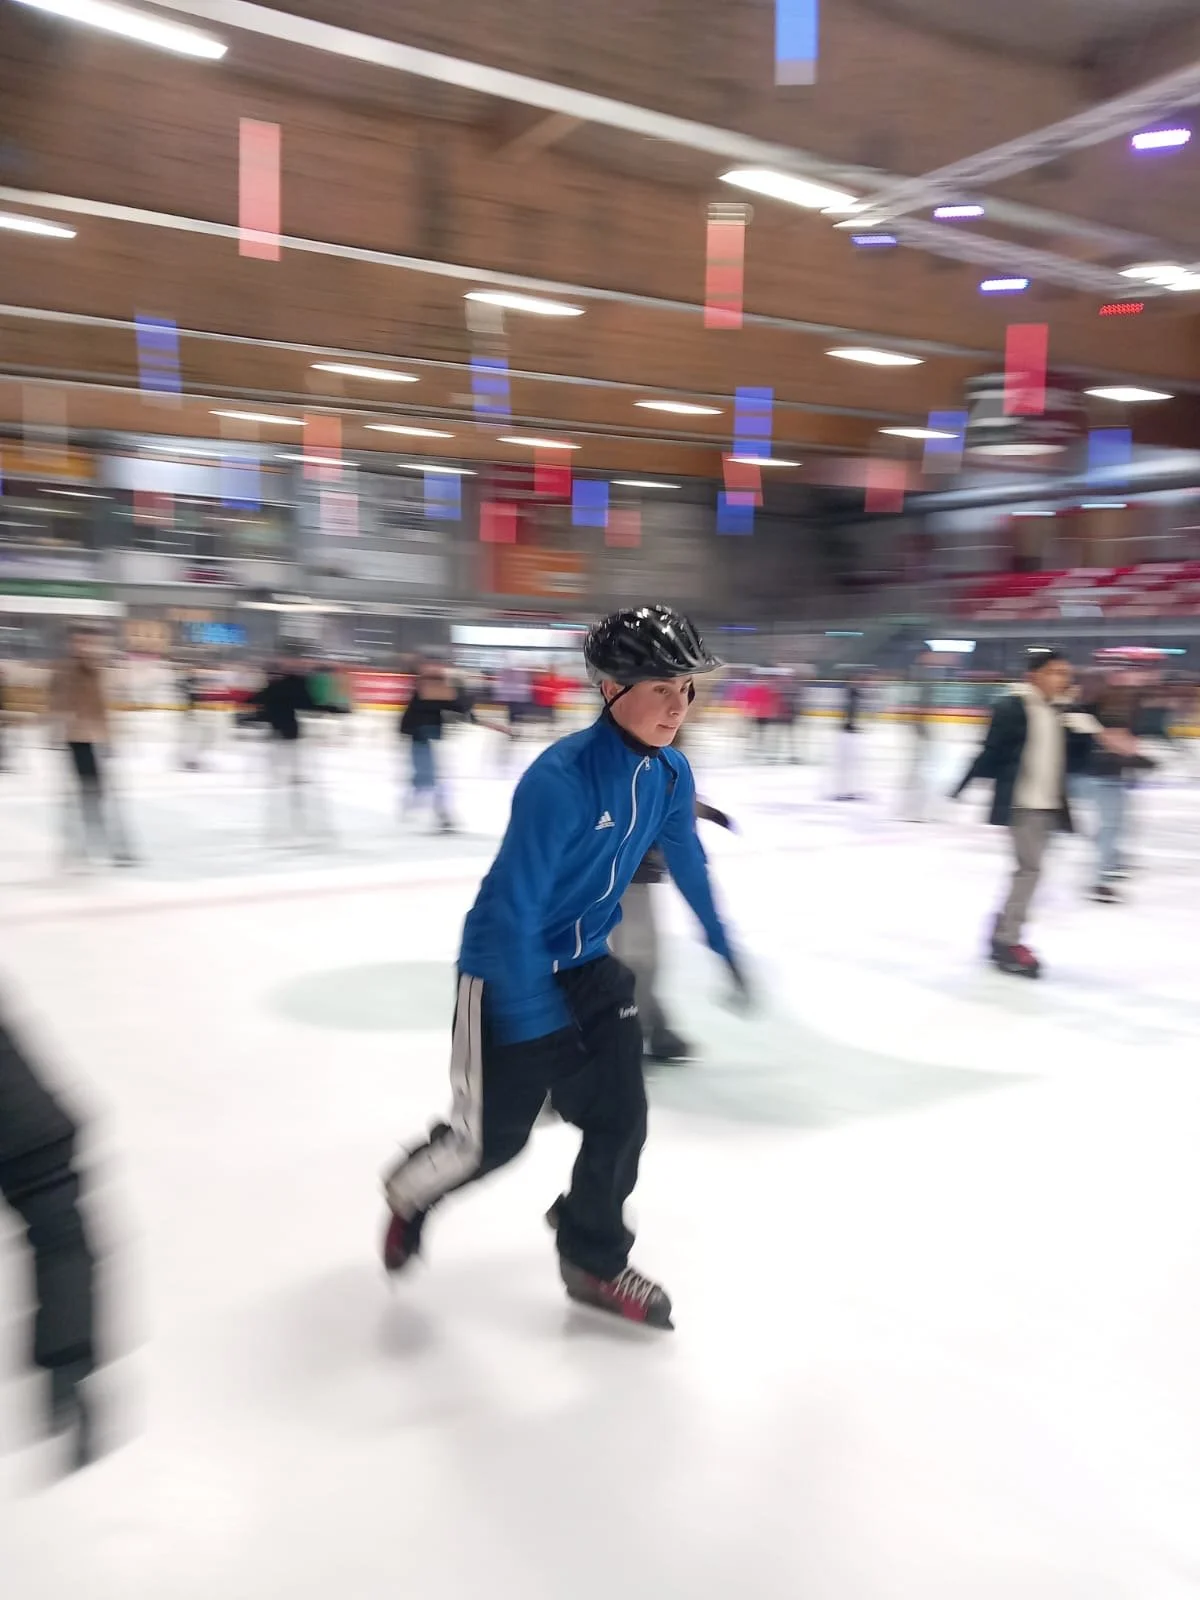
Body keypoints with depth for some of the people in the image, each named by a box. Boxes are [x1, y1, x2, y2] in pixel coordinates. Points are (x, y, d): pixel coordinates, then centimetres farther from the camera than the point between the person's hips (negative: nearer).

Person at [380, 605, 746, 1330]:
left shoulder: (671, 773, -6)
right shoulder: (561, 779, -30)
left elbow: (688, 863, 12)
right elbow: (513, 909, -29)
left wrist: (724, 945, 22)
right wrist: (534, 1024, -30)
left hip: (588, 962, 7)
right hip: (506, 968, -6)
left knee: (621, 1113, 5)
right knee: (492, 1135, 4)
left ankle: (594, 1259, 28)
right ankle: (410, 1191, 38)